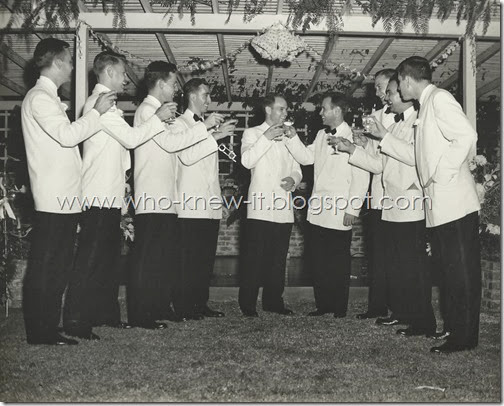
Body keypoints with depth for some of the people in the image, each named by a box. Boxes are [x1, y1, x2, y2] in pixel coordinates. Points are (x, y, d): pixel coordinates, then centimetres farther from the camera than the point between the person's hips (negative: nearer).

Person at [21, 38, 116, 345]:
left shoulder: (50, 98, 22)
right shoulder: (39, 97, -9)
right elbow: (67, 135, -20)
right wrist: (96, 112, -12)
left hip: (65, 199, 10)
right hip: (54, 201, -10)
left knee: (58, 268, 12)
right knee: (45, 268, -4)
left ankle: (49, 329, 19)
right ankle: (39, 332, 4)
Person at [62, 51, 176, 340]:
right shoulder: (99, 102, -12)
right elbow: (131, 138, -17)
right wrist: (158, 118, -9)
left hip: (110, 195, 11)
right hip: (99, 197, -11)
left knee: (110, 257, 14)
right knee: (90, 260, -7)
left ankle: (107, 313, 23)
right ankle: (75, 321, -1)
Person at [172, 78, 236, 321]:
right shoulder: (180, 124, 0)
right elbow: (187, 155, -16)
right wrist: (215, 135, -17)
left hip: (210, 204, 8)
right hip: (191, 205, -8)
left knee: (206, 258, 8)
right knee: (188, 258, -7)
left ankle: (201, 304, 15)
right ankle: (183, 309, -3)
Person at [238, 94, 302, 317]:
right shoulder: (252, 133, 8)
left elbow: (296, 169, 21)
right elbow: (247, 161, -10)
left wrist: (293, 179, -1)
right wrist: (266, 138, -14)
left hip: (284, 208, 5)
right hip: (260, 207, -5)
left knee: (278, 257, 6)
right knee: (254, 256, -7)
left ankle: (273, 300, 15)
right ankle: (247, 303, 1)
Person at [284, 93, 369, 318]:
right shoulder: (321, 135, 16)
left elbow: (361, 177, -12)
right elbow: (306, 157, 15)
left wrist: (352, 209, -14)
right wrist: (292, 137, 4)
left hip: (339, 214, -7)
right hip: (317, 211, 7)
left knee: (338, 263, 3)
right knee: (317, 260, 10)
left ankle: (339, 308, 15)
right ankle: (323, 305, 21)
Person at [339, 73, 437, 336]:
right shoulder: (395, 126, 22)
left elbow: (416, 156, -22)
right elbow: (379, 165, 22)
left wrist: (384, 137, -15)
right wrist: (351, 150, 14)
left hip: (412, 210, -9)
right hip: (391, 209, 9)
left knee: (412, 267, -4)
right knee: (394, 267, 10)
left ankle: (423, 324, 5)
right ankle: (402, 316, 19)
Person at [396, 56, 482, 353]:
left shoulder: (439, 98, -10)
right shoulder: (427, 104, 19)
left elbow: (467, 136, -23)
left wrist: (442, 175, -18)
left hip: (454, 202, -10)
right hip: (442, 204, 10)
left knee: (462, 271, -3)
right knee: (451, 270, 14)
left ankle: (464, 337, 4)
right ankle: (454, 330, 23)